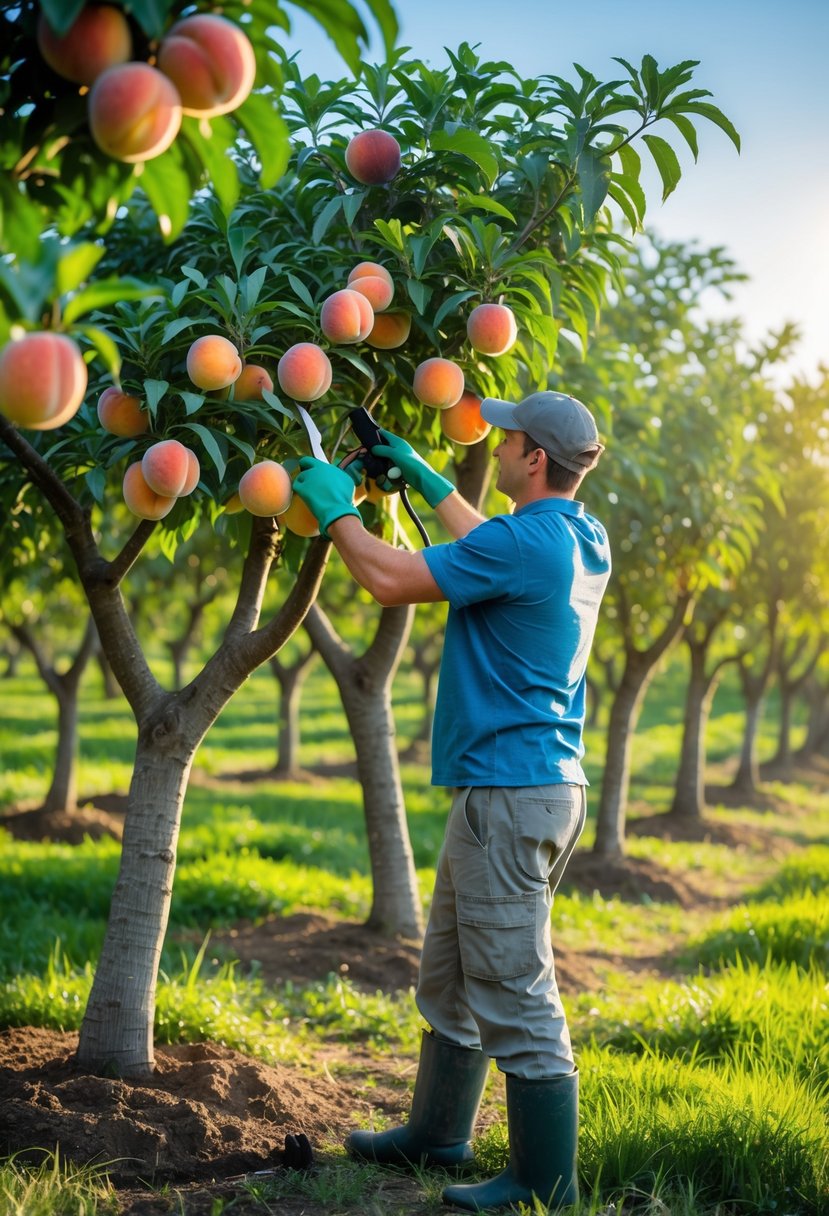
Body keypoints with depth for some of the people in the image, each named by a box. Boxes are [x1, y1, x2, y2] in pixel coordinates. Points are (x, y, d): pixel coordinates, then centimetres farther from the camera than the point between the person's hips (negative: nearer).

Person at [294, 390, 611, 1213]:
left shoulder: (526, 542, -18)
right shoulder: (582, 542, 11)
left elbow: (392, 578, -16)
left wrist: (333, 506, 1)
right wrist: (422, 478, 35)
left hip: (509, 794, -10)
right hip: (537, 781, 10)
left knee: (514, 994, -4)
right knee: (449, 975, 21)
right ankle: (436, 1135, 34)